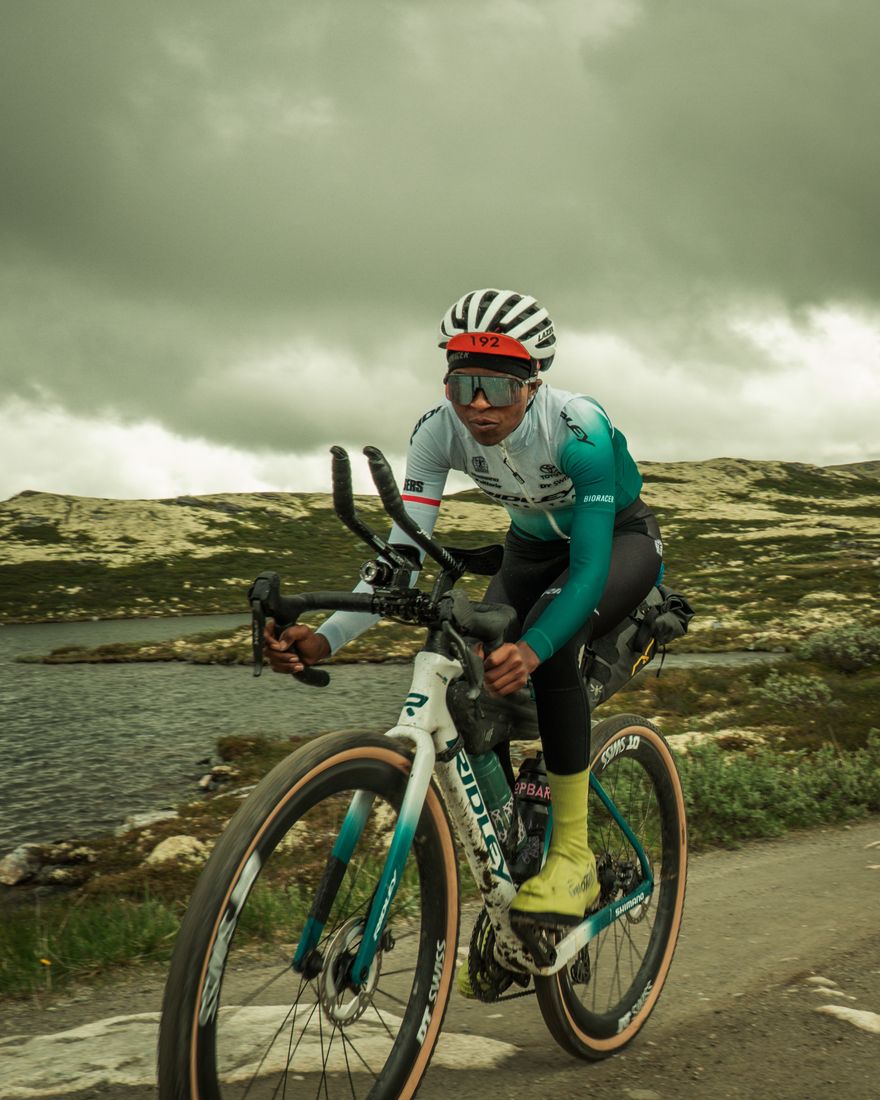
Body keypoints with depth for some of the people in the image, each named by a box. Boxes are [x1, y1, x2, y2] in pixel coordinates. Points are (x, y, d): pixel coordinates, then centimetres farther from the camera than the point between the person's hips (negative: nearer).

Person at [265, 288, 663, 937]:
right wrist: (325, 639, -45)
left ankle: (574, 856, -24)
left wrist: (532, 649, -58)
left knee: (548, 644, -35)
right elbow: (403, 553, -28)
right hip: (534, 547, 5)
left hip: (620, 539, -5)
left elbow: (591, 563, -39)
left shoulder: (579, 427, -36)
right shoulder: (441, 430, -24)